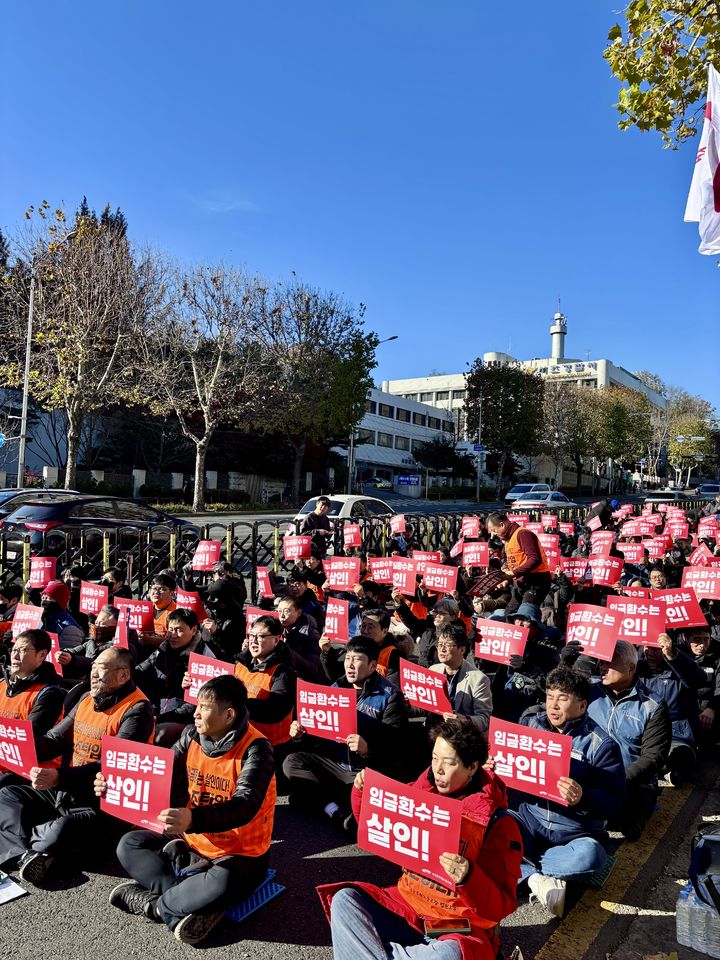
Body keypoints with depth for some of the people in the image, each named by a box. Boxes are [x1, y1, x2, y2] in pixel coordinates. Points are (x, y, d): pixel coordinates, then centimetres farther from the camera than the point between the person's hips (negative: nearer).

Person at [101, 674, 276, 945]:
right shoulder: (191, 736, -3)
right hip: (194, 847, 7)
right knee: (130, 844, -2)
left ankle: (155, 904, -9)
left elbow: (245, 805, -35)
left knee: (223, 882, -37)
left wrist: (193, 820, -50)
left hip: (241, 856, -7)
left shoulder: (254, 749, -23)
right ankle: (191, 903, -16)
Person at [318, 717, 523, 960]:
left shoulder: (497, 824, -13)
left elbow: (500, 908, -15)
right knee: (344, 899, -16)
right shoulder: (420, 794, 1)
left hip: (460, 928, -4)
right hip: (407, 908, 5)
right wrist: (363, 792, -4)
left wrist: (468, 877, -35)